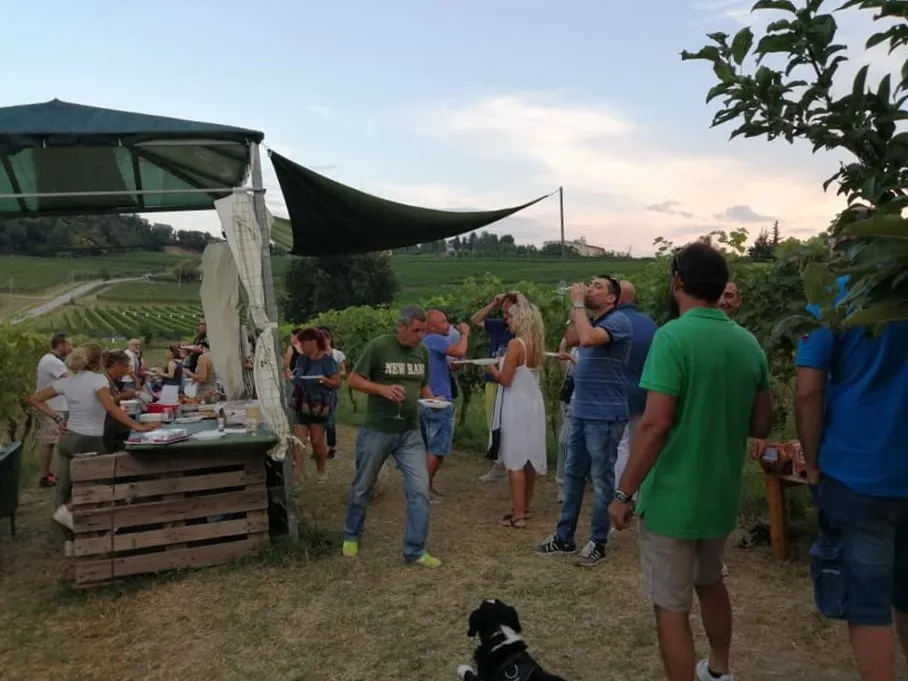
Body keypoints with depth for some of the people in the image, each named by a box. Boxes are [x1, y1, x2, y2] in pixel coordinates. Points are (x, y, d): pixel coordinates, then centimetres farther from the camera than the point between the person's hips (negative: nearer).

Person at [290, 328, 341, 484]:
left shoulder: (327, 359, -12)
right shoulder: (302, 358, 6)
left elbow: (337, 383, -11)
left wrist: (324, 380, -28)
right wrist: (291, 376, 1)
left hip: (320, 405, -5)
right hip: (301, 404, 5)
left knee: (317, 441, 7)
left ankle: (321, 472, 27)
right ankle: (295, 476, -3)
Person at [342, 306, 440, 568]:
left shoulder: (423, 352, 3)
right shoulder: (378, 346, -13)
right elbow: (353, 380, -10)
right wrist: (382, 389, -25)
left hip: (410, 432, 4)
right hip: (376, 431, -4)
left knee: (420, 490, -4)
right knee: (362, 488, 14)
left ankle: (415, 550, 8)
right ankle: (351, 537, 38)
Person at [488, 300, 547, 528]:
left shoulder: (516, 344, -16)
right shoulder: (536, 345, 7)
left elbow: (505, 380, -16)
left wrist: (493, 370, 1)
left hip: (517, 405, -8)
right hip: (533, 403, 8)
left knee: (515, 460, -3)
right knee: (529, 458, 13)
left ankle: (518, 514, -1)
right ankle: (525, 508, 24)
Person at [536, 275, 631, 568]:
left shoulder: (618, 320, -14)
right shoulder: (593, 321, 14)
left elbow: (587, 339, -29)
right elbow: (571, 339, 18)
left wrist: (578, 303, -17)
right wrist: (576, 307, 9)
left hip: (605, 416, -9)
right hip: (581, 412, 9)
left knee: (601, 479, 3)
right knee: (572, 474, 15)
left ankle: (597, 542, 16)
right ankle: (564, 537, 26)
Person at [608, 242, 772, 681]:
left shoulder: (673, 337, -19)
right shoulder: (749, 344, 2)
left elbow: (656, 424, -24)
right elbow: (761, 425, 8)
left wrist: (623, 493, -16)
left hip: (673, 498, -8)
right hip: (722, 497, 8)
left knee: (671, 607, 6)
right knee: (710, 582, 29)